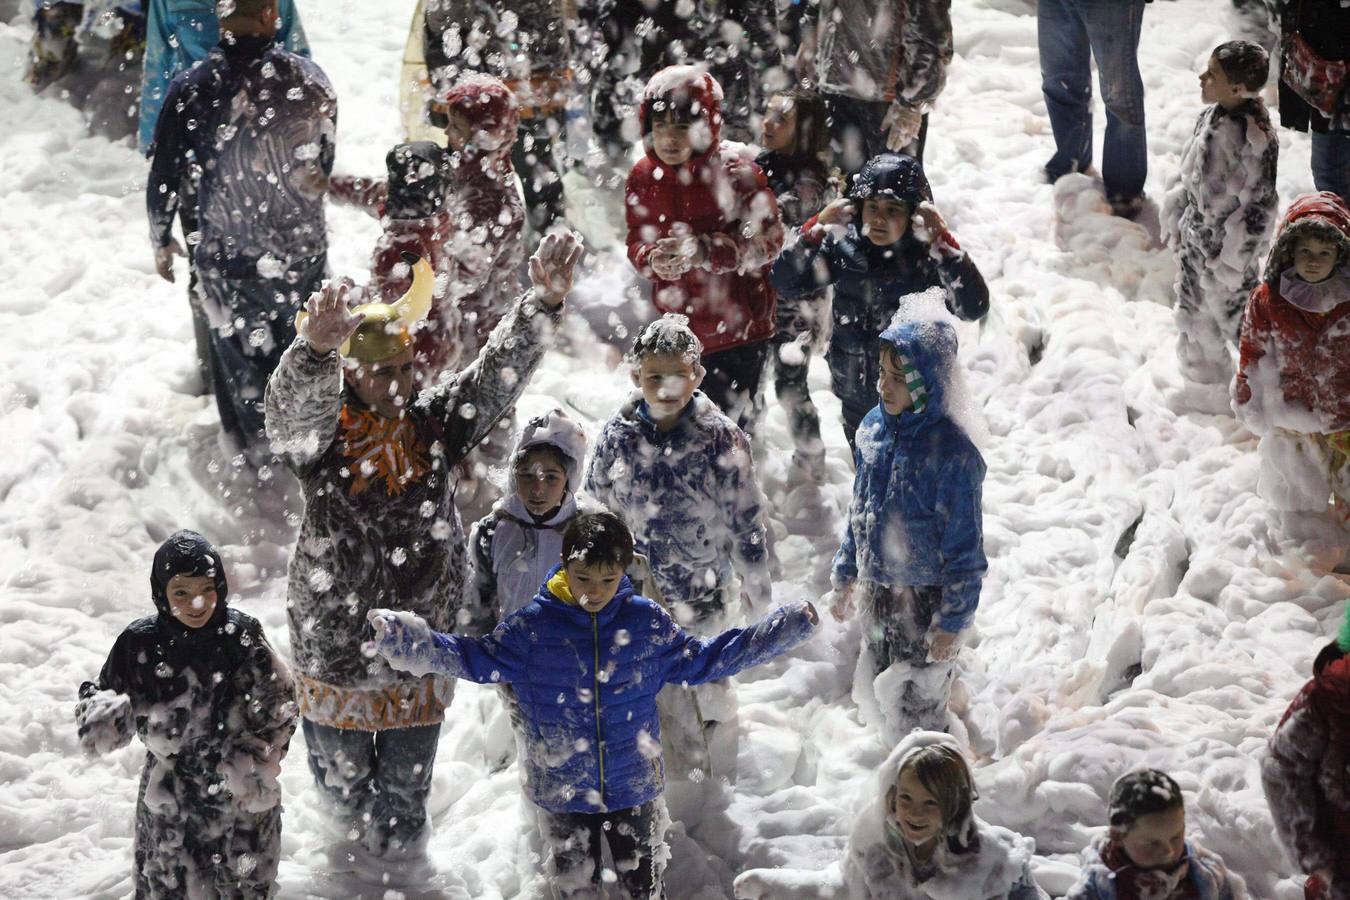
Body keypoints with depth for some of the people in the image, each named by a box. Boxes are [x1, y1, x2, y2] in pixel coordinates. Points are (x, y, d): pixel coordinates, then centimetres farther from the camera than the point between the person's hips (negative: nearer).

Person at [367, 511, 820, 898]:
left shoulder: (647, 622, -5)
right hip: (562, 791, -1)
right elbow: (482, 658, -2)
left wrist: (783, 631, 3)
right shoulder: (533, 625, -9)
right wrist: (415, 644, -17)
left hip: (635, 789, 1)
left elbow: (700, 659, 7)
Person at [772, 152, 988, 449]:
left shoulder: (928, 257, -18)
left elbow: (973, 307, -31)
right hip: (856, 400, 4)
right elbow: (785, 283, -13)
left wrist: (942, 241, -36)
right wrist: (817, 228, -24)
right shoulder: (843, 248, -9)